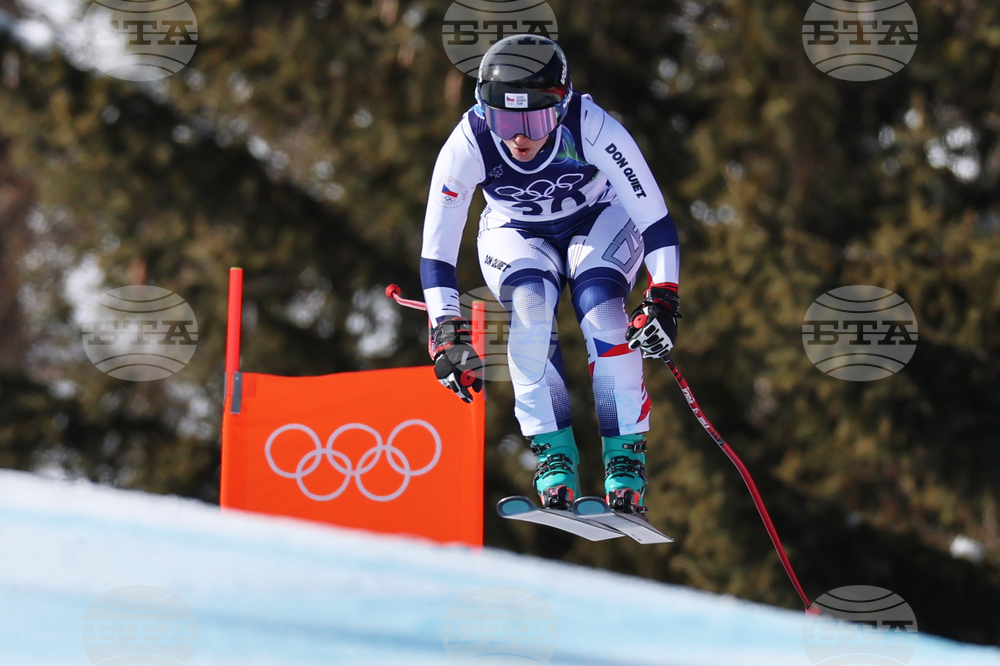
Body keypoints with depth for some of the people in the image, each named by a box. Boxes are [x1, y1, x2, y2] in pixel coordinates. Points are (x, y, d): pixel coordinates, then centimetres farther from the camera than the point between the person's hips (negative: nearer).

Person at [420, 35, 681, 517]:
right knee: (531, 301, -31)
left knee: (598, 303, -29)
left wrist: (662, 299, -36)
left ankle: (625, 459, -19)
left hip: (599, 220, -1)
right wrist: (447, 333, -31)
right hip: (516, 236, 1)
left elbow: (655, 219, -27)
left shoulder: (593, 129, -34)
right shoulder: (468, 145, -30)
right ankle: (554, 457, -24)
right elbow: (437, 250, -23)